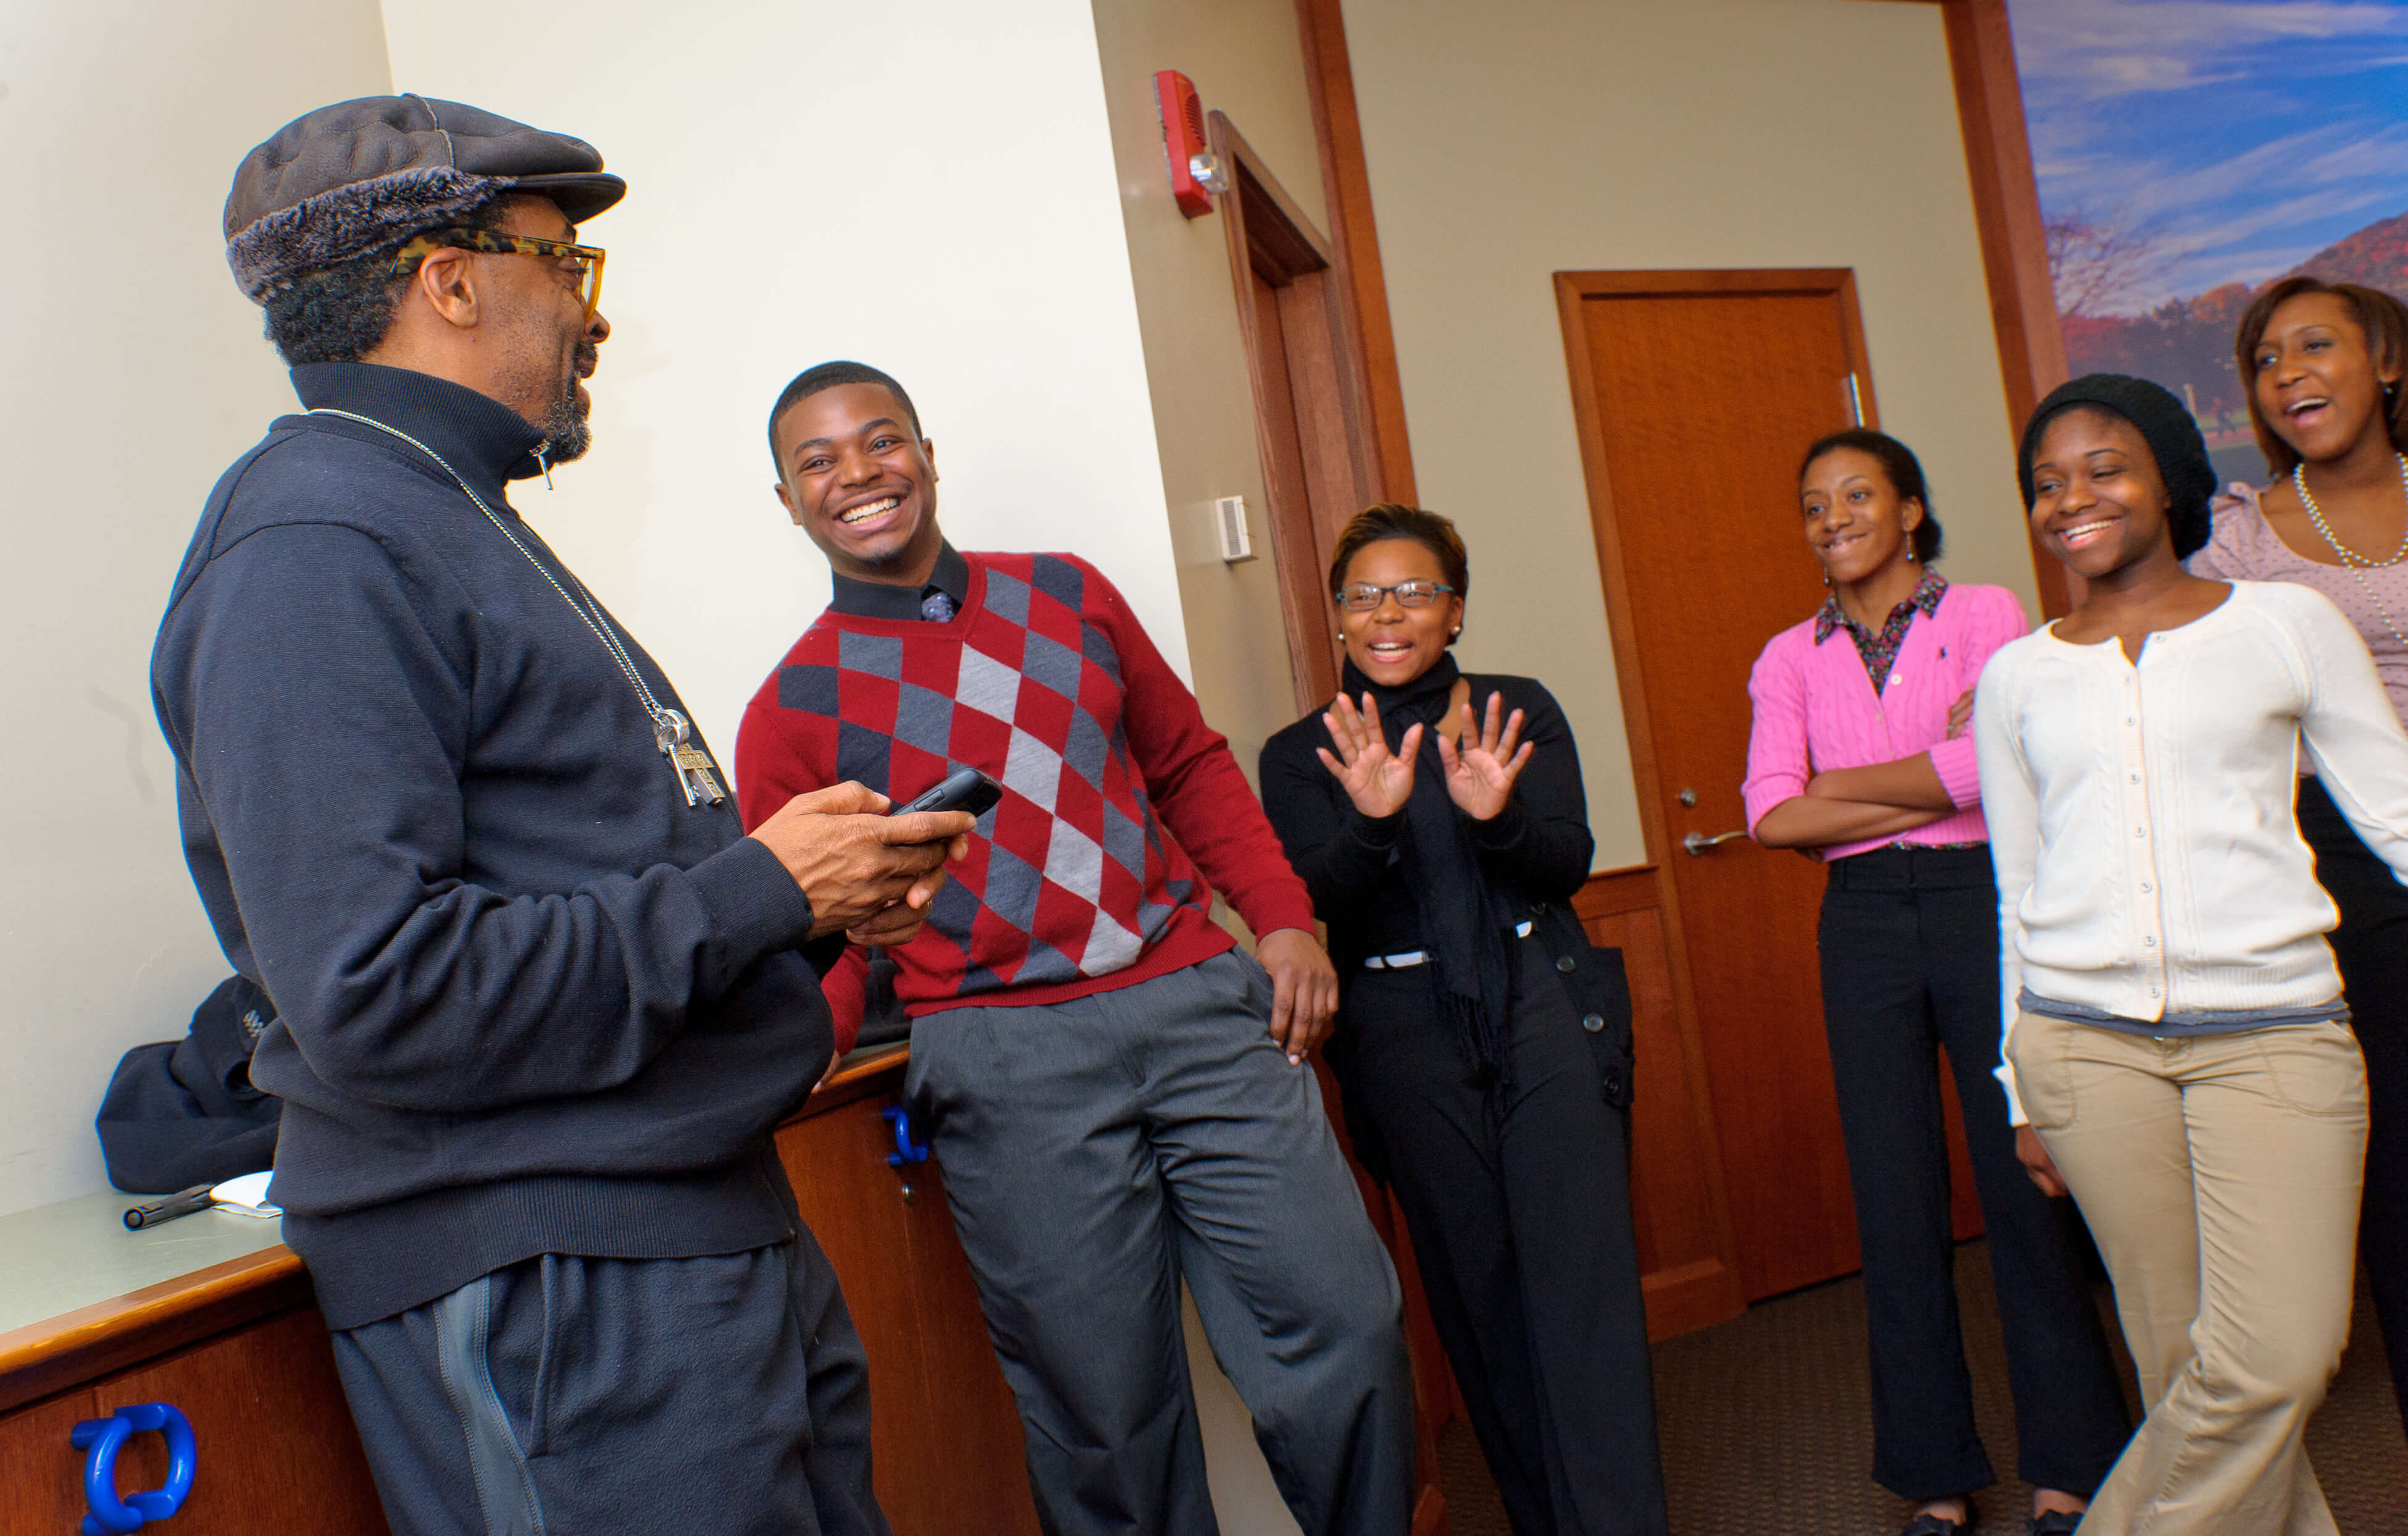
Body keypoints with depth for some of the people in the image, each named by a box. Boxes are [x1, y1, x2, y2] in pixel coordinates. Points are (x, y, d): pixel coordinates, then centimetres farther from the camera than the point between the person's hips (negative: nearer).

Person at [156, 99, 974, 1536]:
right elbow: (375, 991, -24)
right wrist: (760, 890, -16)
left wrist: (825, 895, 6)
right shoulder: (314, 546, -14)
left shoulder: (456, 522, 19)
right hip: (544, 1294, -9)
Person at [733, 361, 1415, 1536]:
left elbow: (1190, 767, 18)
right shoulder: (795, 710, 3)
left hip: (1196, 1000, 3)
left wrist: (1284, 918, 7)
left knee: (1344, 1324, 1)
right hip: (1005, 1061, -2)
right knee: (1107, 1405, 2)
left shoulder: (1067, 596, 12)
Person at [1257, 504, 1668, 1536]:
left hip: (1544, 1005, 0)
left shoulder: (1521, 711, 7)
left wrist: (1496, 816, -24)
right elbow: (1322, 897, -8)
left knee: (1580, 1278, -7)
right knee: (1477, 1292, 6)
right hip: (1404, 1035, 0)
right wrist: (1372, 819, -27)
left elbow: (1567, 864, -3)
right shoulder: (1301, 753, 5)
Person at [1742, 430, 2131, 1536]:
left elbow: (1993, 767, -13)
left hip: (1980, 900, -2)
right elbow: (1770, 817, -4)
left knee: (2020, 1176, 1)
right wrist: (1936, 783, -8)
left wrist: (1838, 785, -6)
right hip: (1864, 924, 2)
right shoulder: (1790, 658, 9)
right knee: (1894, 1194, 5)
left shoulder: (1985, 614, 2)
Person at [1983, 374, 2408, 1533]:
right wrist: (2024, 1088, 14)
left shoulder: (2287, 626, 7)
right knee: (2190, 1368, 3)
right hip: (2085, 1040, 1)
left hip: (2271, 1026, -1)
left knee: (2278, 1358, -10)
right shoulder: (2015, 678, 11)